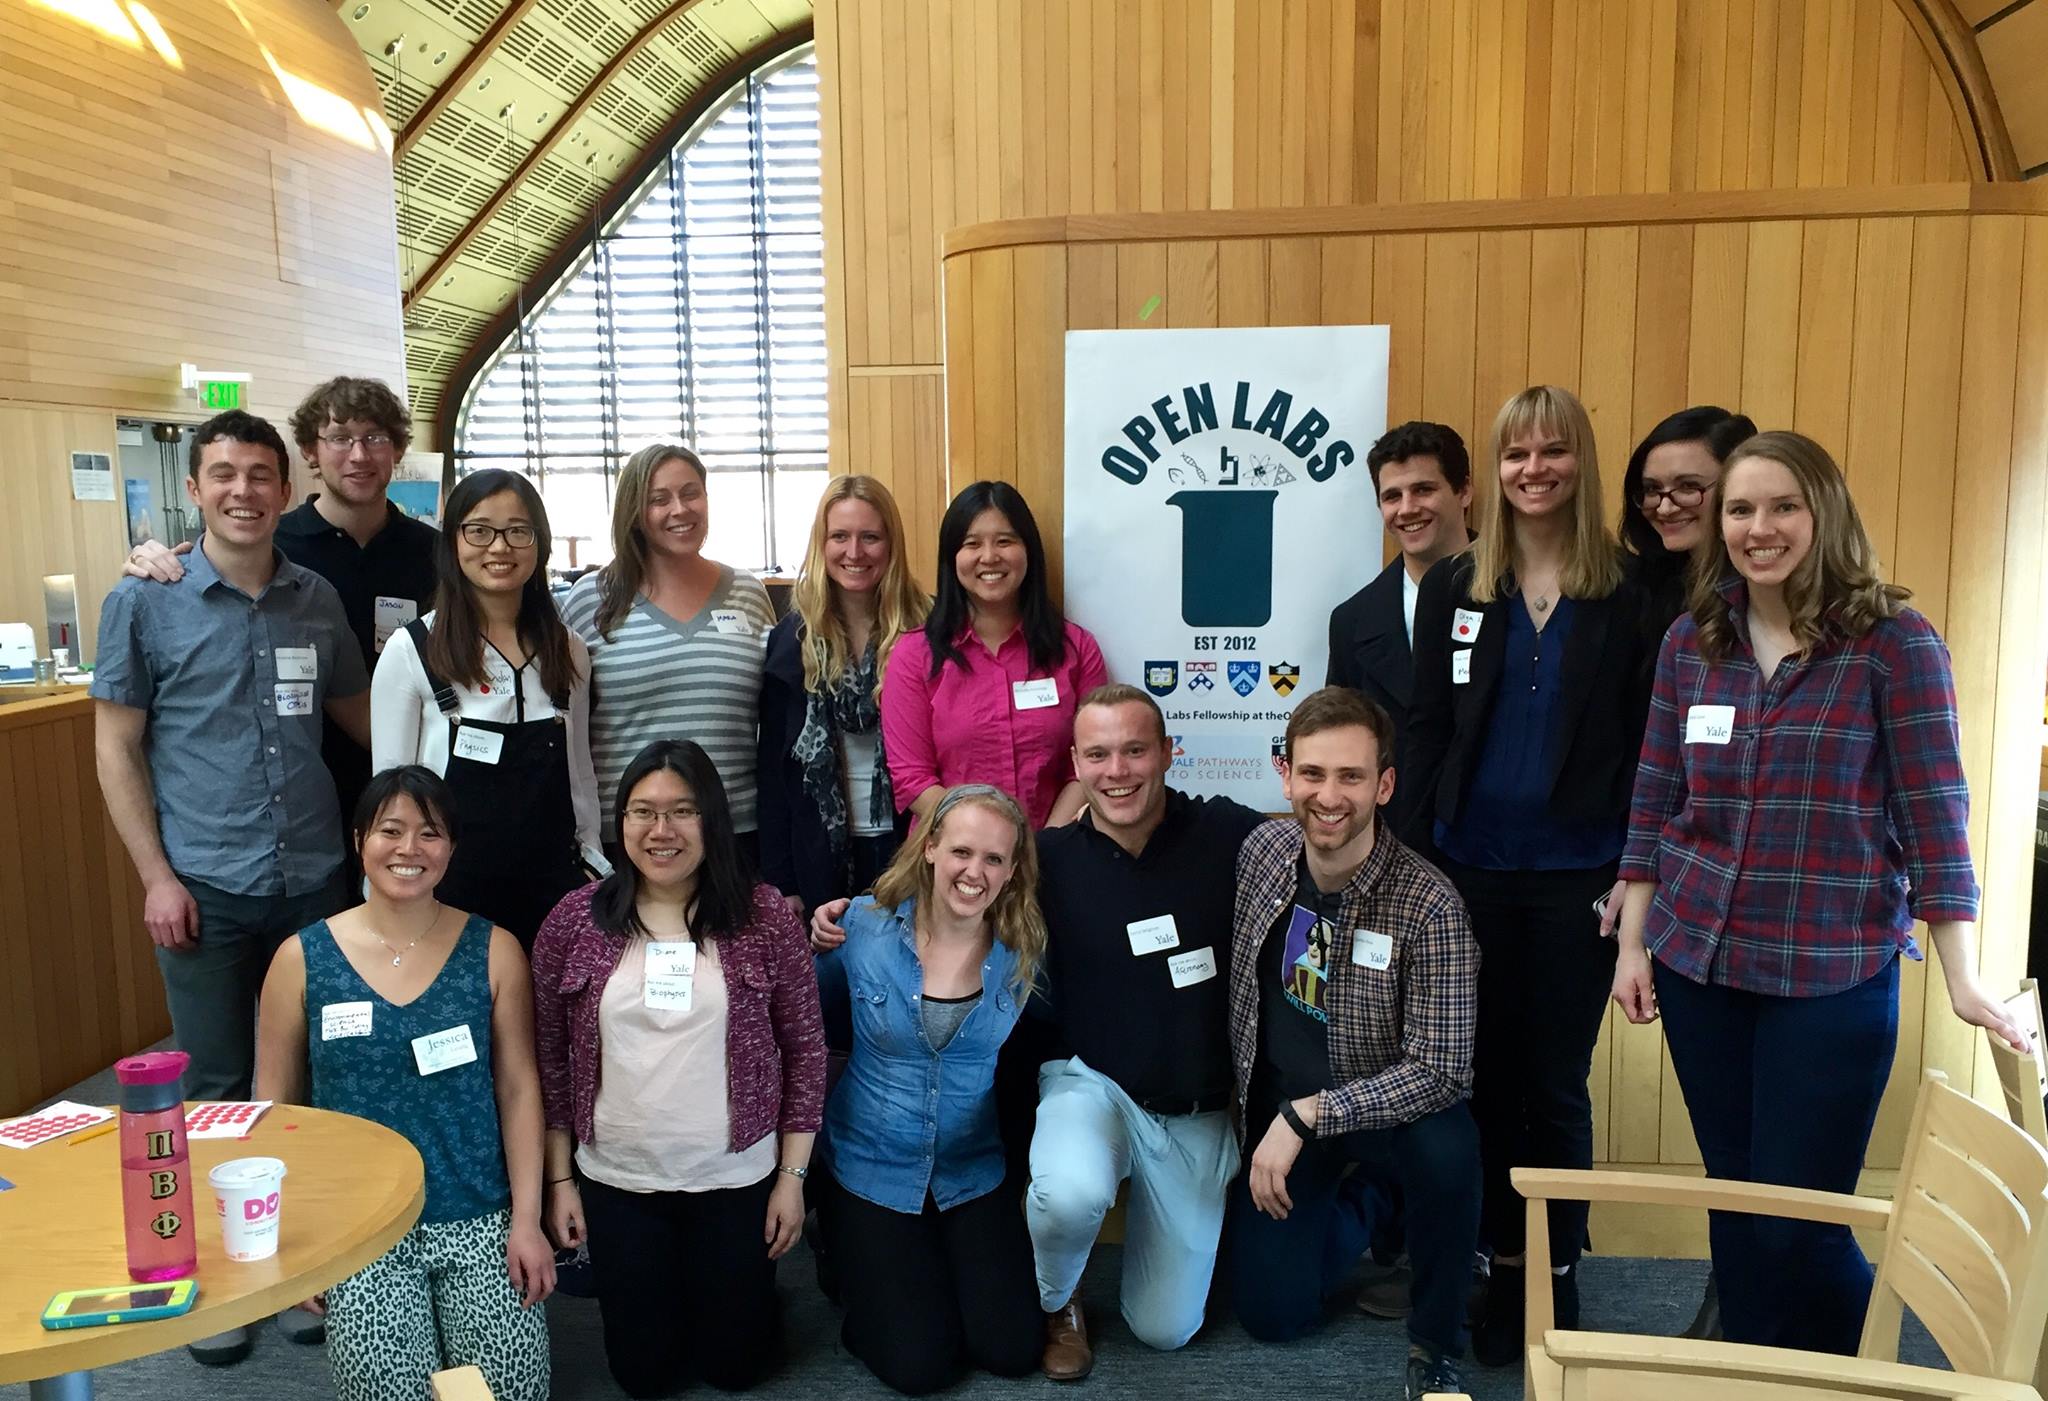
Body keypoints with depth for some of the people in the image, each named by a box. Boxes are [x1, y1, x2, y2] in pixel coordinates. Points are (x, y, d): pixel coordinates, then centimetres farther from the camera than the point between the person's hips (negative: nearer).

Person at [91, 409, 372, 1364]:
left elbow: (362, 718, 15)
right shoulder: (144, 603, -2)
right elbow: (116, 747, -1)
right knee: (218, 1088, 8)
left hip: (315, 880, 3)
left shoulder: (318, 600, 5)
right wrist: (157, 875, -7)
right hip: (205, 888, -2)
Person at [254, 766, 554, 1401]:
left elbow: (518, 1088, -1)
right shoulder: (303, 958, -3)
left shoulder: (493, 950, -3)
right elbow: (274, 1104, 4)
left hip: (478, 1221, 0)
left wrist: (527, 1219, -5)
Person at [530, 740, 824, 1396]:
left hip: (736, 1179, -1)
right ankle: (659, 1291, 44)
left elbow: (804, 1050, -4)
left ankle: (743, 1286, 43)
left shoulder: (765, 916, -9)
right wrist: (559, 1179, 2)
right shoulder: (574, 920, -6)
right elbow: (550, 1059, 1)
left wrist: (792, 1175, -3)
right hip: (615, 1182, 1)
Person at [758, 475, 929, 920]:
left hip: (904, 845, -1)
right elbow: (772, 766, 1)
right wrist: (779, 880, -2)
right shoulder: (792, 639, 0)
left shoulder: (923, 632, -4)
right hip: (821, 852, 1)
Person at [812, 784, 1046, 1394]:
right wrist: (816, 948, -12)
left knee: (1012, 1351, -4)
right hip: (874, 1169, -1)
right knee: (920, 1366, -5)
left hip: (974, 1173, 2)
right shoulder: (864, 924, -13)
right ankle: (848, 1253, 23)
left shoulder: (1023, 951, -10)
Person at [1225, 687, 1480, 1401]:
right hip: (1277, 1102, 4)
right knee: (1273, 1313, -1)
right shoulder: (1263, 849, -10)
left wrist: (1308, 1116, -31)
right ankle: (1354, 1215, 32)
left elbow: (1440, 1071, -27)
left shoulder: (1430, 907, -25)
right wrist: (1256, 1104, 9)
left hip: (1384, 1106, -3)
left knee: (1446, 1151, -36)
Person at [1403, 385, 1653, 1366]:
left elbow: (1643, 740, 0)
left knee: (1558, 1083, 8)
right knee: (1487, 1075, 10)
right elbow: (1424, 729, 3)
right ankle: (1503, 1270, 25)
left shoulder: (1627, 594, -1)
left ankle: (1558, 1278, 24)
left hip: (1579, 872, -1)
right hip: (1471, 866, 2)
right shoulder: (1452, 587, 4)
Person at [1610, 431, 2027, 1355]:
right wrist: (1632, 942, 5)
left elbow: (1934, 814, -8)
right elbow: (1654, 804, 7)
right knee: (1734, 1202, 14)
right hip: (1697, 964, 4)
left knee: (1798, 1219, 3)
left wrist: (1962, 980, -12)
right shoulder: (1690, 641, 4)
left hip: (1833, 974, -3)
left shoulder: (1895, 643, -7)